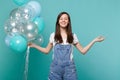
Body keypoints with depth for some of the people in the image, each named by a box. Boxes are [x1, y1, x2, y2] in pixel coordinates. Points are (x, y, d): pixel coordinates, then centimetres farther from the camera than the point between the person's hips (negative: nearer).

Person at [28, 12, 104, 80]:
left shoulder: (73, 36, 6)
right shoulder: (53, 35, 6)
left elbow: (83, 51, 6)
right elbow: (47, 50, 14)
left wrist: (94, 41, 1)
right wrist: (34, 45, 7)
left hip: (69, 67, 0)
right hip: (55, 67, 0)